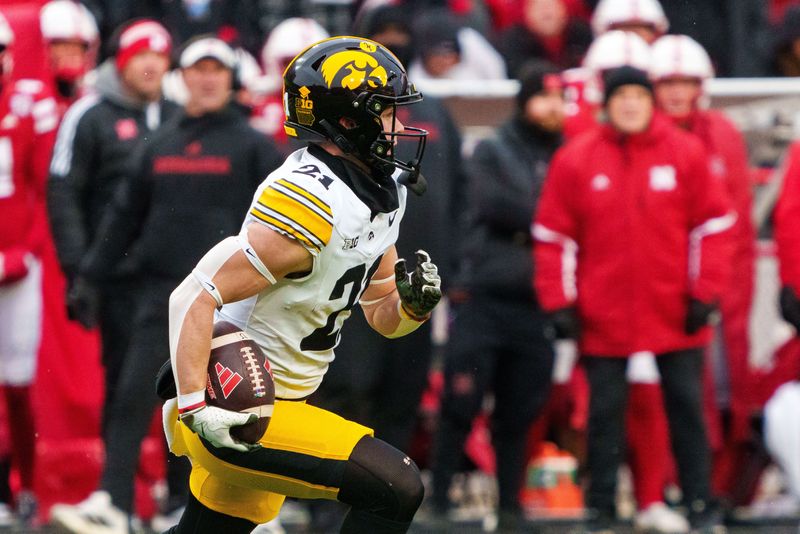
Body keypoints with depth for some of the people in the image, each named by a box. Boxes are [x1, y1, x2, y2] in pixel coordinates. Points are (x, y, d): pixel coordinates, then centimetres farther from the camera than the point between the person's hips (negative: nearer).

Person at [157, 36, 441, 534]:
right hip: (228, 416, -10)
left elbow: (383, 316, 16)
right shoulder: (311, 204, -22)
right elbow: (195, 298, -25)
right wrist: (196, 406, -30)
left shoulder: (380, 194, 8)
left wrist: (415, 301, -6)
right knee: (396, 488, -18)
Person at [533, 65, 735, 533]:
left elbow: (714, 225, 3)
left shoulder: (686, 153, 0)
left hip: (674, 314, 0)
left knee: (687, 407, 5)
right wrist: (559, 302, -3)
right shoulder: (576, 160, -1)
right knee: (605, 412, 5)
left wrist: (705, 294, -2)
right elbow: (553, 236, 2)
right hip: (604, 316, 0)